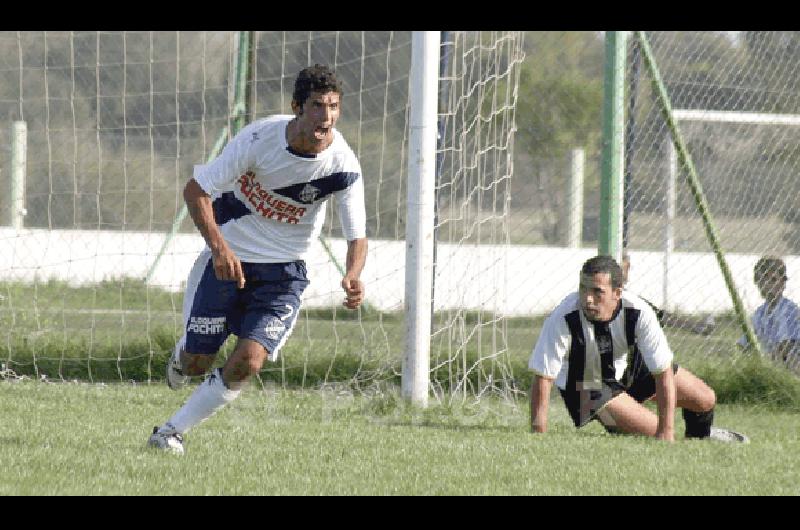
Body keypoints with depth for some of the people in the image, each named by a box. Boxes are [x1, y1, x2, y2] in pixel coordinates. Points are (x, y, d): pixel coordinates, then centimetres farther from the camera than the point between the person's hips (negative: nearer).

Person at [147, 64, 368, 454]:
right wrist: (219, 246, -32)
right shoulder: (260, 137, -22)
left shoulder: (344, 166, -18)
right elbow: (195, 190, -17)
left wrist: (353, 276, -32)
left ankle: (171, 432, 0)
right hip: (229, 257, -1)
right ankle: (183, 352, 42)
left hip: (283, 271, 1)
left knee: (248, 363, -17)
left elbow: (357, 235, -9)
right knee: (196, 364, 3)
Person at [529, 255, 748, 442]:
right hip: (586, 385, -3)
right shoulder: (563, 318, -37)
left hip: (630, 365, 3)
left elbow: (663, 372, -25)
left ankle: (700, 437, 38)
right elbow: (543, 379, -32)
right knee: (653, 432, -20)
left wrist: (667, 432, -27)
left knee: (705, 400, 2)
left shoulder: (638, 312, -32)